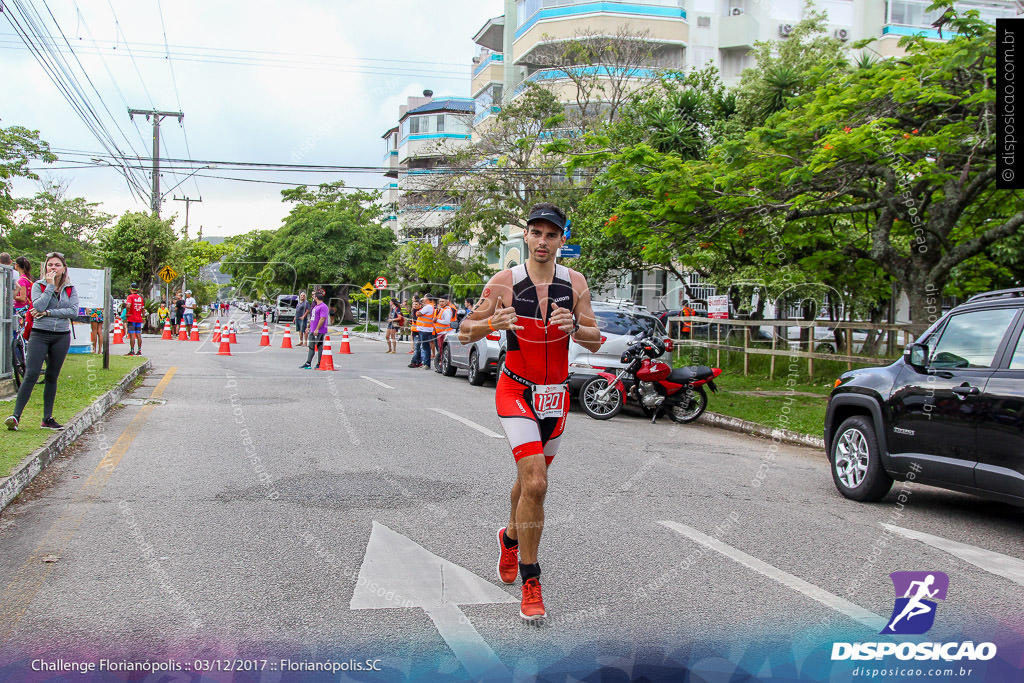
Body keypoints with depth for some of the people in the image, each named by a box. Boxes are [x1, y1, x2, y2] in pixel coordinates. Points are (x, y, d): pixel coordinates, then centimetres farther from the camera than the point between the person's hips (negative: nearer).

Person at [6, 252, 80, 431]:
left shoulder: (70, 289, 8)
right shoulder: (38, 286, 2)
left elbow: (74, 311, -6)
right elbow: (38, 306, -16)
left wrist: (48, 313, -12)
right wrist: (50, 286, -14)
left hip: (62, 336, 3)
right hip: (40, 335, -2)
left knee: (52, 377, 9)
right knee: (31, 375, -12)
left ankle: (47, 418, 14)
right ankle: (16, 416, -12)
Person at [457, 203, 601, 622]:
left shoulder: (574, 283, -3)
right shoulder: (504, 282, -11)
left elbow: (595, 342, 0)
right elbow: (465, 333, -5)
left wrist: (574, 327, -22)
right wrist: (493, 323, -26)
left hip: (555, 394, 4)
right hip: (516, 391, -4)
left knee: (529, 480, 18)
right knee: (535, 484, -18)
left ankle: (510, 538, 49)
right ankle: (530, 581, -5)